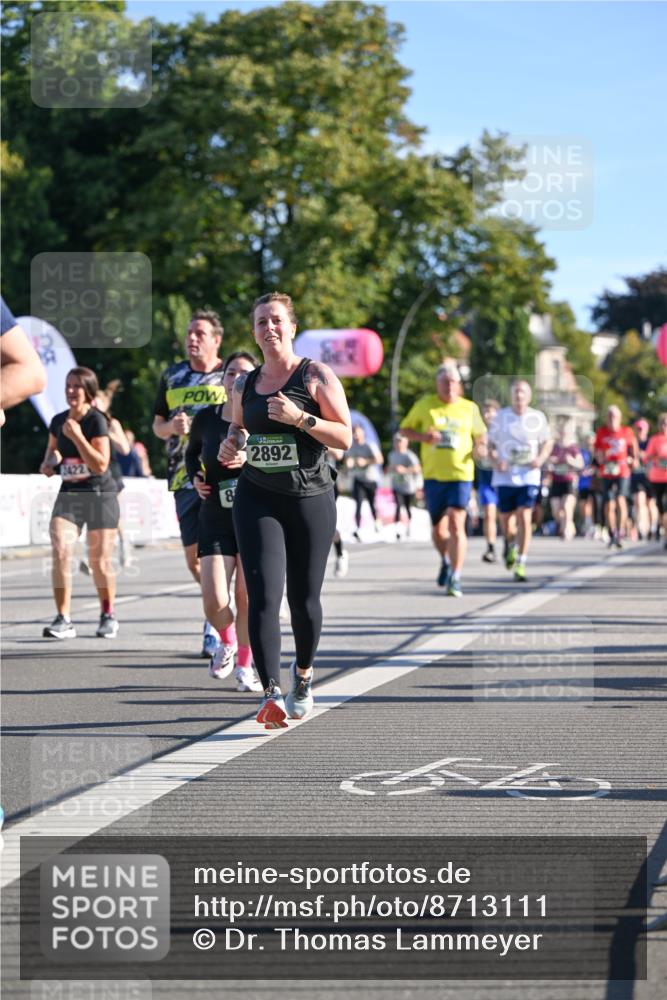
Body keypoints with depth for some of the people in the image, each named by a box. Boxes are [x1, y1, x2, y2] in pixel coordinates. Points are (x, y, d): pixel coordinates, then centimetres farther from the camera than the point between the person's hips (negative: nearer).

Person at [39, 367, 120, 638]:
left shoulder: (96, 421, -13)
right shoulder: (58, 421, 4)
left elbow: (100, 465, -20)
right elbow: (51, 450, 22)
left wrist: (77, 436, -25)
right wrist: (48, 463, -1)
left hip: (99, 496, -4)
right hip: (68, 494, 4)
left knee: (99, 561, 2)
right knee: (60, 553, -14)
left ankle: (108, 615, 24)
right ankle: (63, 619, -13)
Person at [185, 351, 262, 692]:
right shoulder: (205, 418, 4)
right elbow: (192, 452, 23)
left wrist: (250, 459, -21)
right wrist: (195, 477, 5)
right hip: (215, 518, 2)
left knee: (247, 597, -5)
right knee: (214, 603, -9)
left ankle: (245, 665, 18)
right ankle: (227, 641, 26)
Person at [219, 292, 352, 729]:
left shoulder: (316, 376, -3)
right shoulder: (245, 384, 11)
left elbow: (344, 436, -8)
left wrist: (300, 418, -21)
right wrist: (230, 444, 3)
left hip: (311, 500, -2)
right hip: (257, 499, 2)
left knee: (304, 598, 7)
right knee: (263, 596, -14)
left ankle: (303, 673, 35)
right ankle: (272, 694, -18)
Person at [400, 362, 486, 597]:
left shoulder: (470, 408, 5)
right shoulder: (425, 405, 3)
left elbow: (480, 434, 19)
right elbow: (404, 429, 10)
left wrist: (480, 447, -4)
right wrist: (423, 436, -10)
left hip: (460, 475, -1)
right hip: (433, 476, 1)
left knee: (456, 526, -14)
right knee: (438, 528, 10)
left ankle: (455, 578, -12)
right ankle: (445, 562, 41)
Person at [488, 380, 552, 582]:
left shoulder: (538, 418, 1)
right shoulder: (501, 416, 2)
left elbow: (547, 442, 13)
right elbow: (490, 444, 7)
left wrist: (541, 458, -7)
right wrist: (495, 461, -11)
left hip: (529, 476, -1)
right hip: (505, 476, 1)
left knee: (524, 518, -13)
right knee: (506, 521, 7)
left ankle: (520, 564, -7)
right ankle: (512, 545, 43)